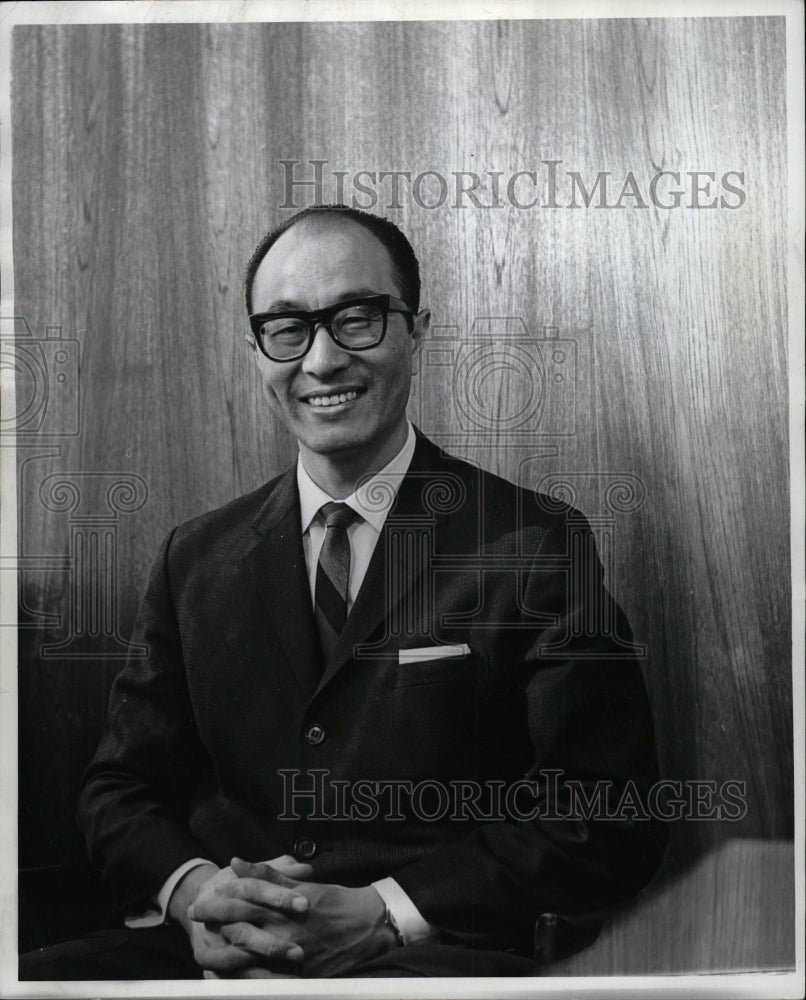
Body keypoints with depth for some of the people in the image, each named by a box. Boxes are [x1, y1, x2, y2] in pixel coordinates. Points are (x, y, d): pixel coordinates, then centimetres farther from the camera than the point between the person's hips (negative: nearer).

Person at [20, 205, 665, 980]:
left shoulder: (536, 544, 0)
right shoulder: (196, 558, 13)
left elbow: (607, 819, -5)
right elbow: (121, 791, 14)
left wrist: (382, 912, -14)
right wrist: (191, 888, -8)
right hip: (217, 948, 5)